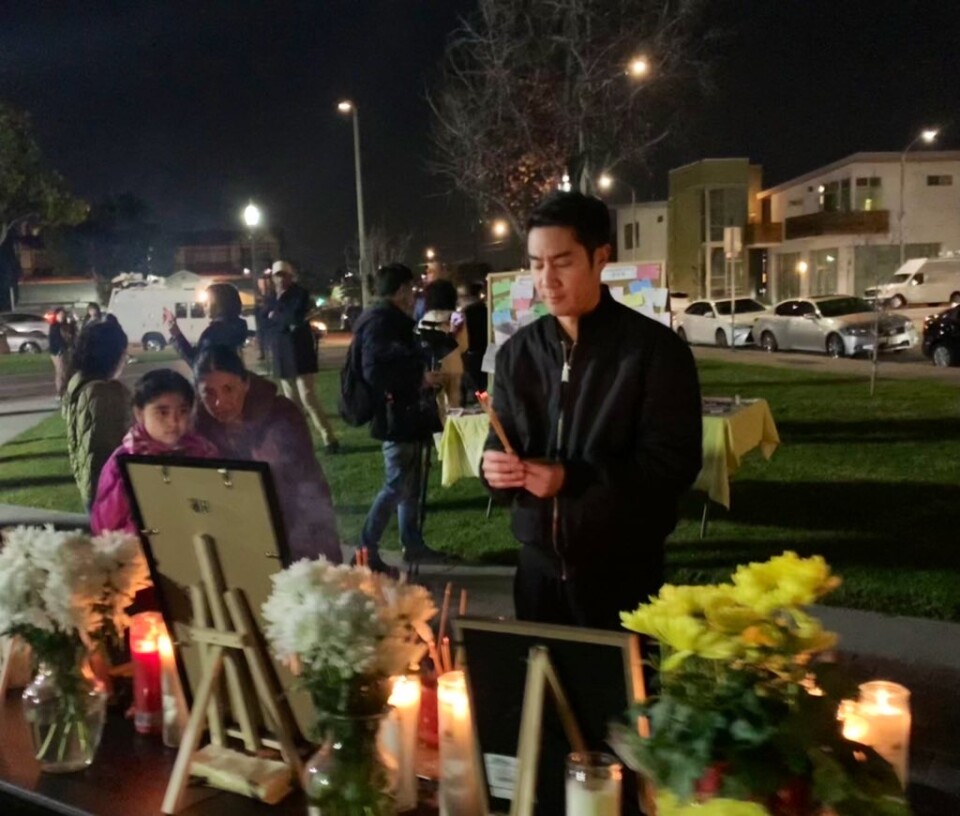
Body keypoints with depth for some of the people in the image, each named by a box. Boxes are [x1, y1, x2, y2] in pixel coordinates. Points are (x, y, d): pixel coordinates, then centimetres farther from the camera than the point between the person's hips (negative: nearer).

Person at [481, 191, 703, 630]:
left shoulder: (655, 349, -9)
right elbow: (502, 443, 11)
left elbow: (675, 462, -14)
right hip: (539, 564, 4)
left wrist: (572, 477, -25)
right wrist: (493, 465, -14)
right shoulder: (518, 352, 5)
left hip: (622, 570, -4)